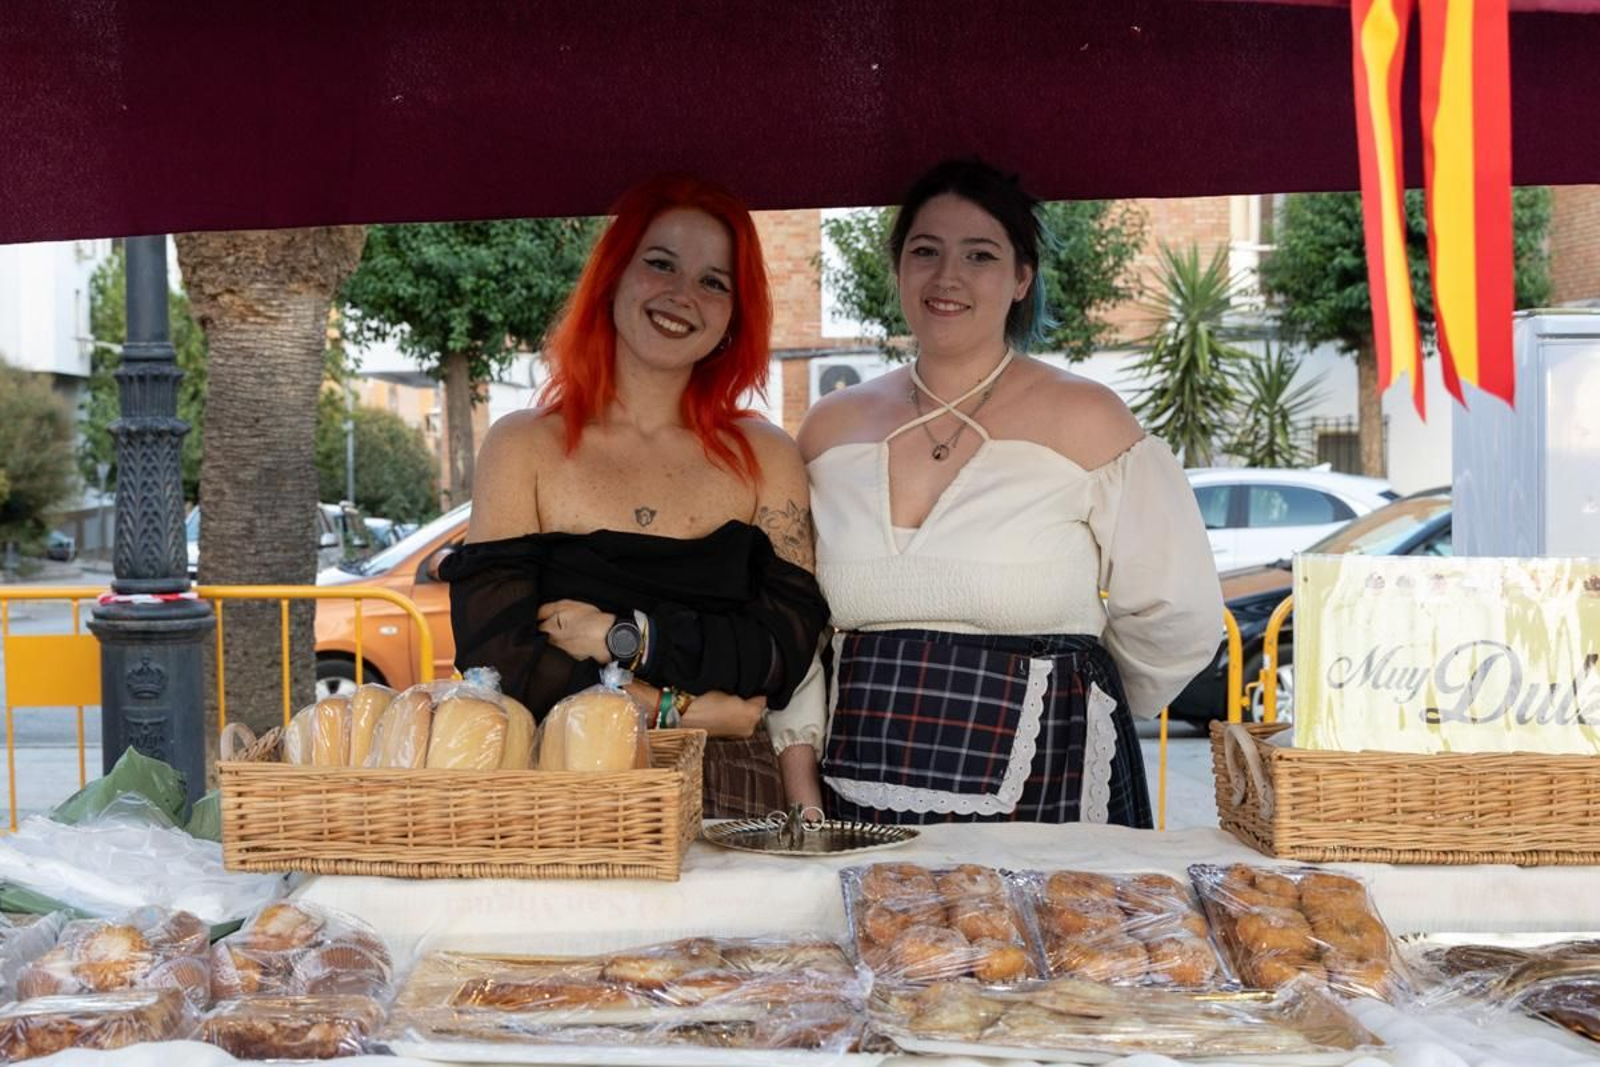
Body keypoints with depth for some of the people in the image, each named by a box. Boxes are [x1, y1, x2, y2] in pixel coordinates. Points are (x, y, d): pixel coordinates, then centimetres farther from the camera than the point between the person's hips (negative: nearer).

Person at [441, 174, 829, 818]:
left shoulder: (766, 457, 11)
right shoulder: (523, 446, 7)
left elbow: (788, 648, 0)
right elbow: (494, 654, -3)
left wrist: (621, 637, -9)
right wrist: (677, 710, -6)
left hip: (727, 799, 1)